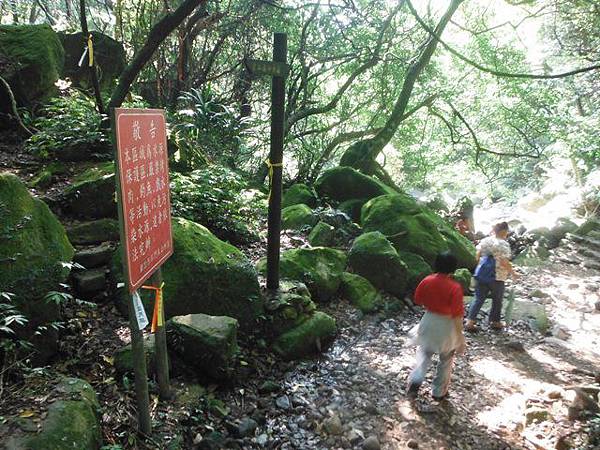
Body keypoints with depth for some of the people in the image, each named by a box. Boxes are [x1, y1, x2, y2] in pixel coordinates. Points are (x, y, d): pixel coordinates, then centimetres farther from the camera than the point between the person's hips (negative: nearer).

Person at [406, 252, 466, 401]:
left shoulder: (427, 281, -11)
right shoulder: (455, 287, -22)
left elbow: (418, 300, 3)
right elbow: (457, 316, -20)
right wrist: (460, 337, -10)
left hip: (428, 323, 3)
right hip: (447, 326, -3)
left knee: (424, 353, 24)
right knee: (446, 360, 19)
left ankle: (415, 380, 6)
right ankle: (439, 392, 31)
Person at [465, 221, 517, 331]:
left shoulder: (484, 241, 5)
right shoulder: (503, 244, -13)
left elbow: (477, 256, 9)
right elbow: (505, 262, -17)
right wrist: (512, 272, -3)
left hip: (481, 274, 5)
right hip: (497, 277, -5)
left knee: (478, 299, 9)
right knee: (497, 300, 15)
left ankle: (470, 321, 2)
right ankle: (495, 322, 28)